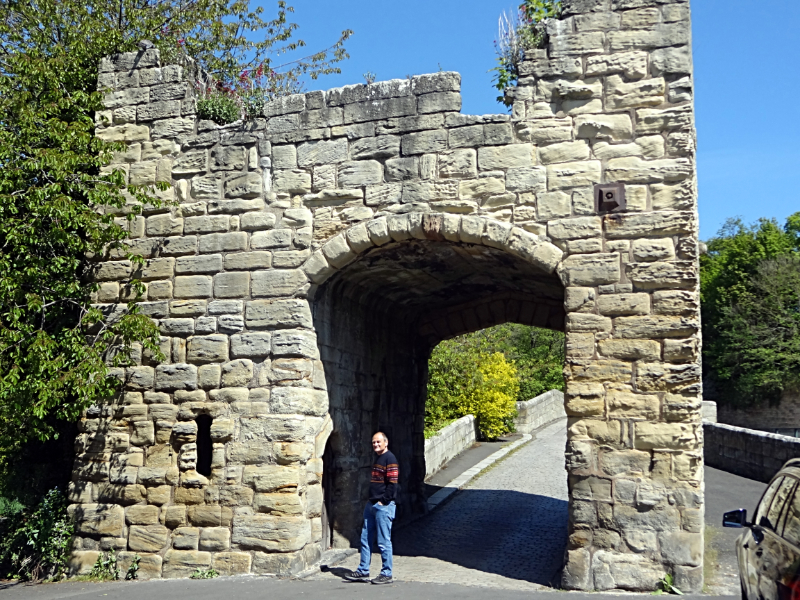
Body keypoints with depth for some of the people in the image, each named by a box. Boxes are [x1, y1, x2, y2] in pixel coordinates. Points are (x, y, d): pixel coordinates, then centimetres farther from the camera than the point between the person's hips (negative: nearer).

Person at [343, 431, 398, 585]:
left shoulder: (390, 459, -11)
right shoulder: (376, 458, 17)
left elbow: (392, 484, -17)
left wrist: (383, 501, -16)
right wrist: (371, 500, 14)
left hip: (383, 506, -9)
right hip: (371, 504, 9)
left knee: (384, 542, -2)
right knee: (366, 540, 11)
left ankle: (386, 574, 6)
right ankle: (363, 572, 18)